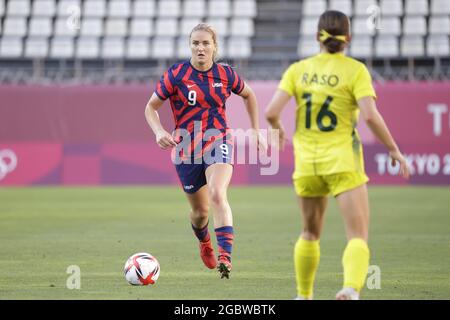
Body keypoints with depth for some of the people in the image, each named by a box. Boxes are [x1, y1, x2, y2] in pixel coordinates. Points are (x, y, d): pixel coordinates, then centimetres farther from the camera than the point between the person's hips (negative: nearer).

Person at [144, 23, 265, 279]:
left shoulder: (226, 74, -1)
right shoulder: (176, 74, -6)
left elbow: (249, 95, 19)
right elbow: (151, 107, 2)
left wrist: (256, 130, 16)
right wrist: (159, 131, -16)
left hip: (219, 142, -1)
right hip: (186, 148, 1)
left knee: (218, 195, -28)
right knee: (200, 211, 10)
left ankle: (225, 257, -36)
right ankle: (204, 242, 46)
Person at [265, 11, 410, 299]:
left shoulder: (298, 70, 3)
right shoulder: (355, 70, -5)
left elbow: (271, 112, -6)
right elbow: (370, 115, -16)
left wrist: (278, 129, 16)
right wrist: (394, 150, -5)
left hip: (307, 162, 4)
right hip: (343, 162, -4)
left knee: (311, 233, 24)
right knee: (359, 236, -7)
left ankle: (304, 297, 32)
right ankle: (351, 290, -33)